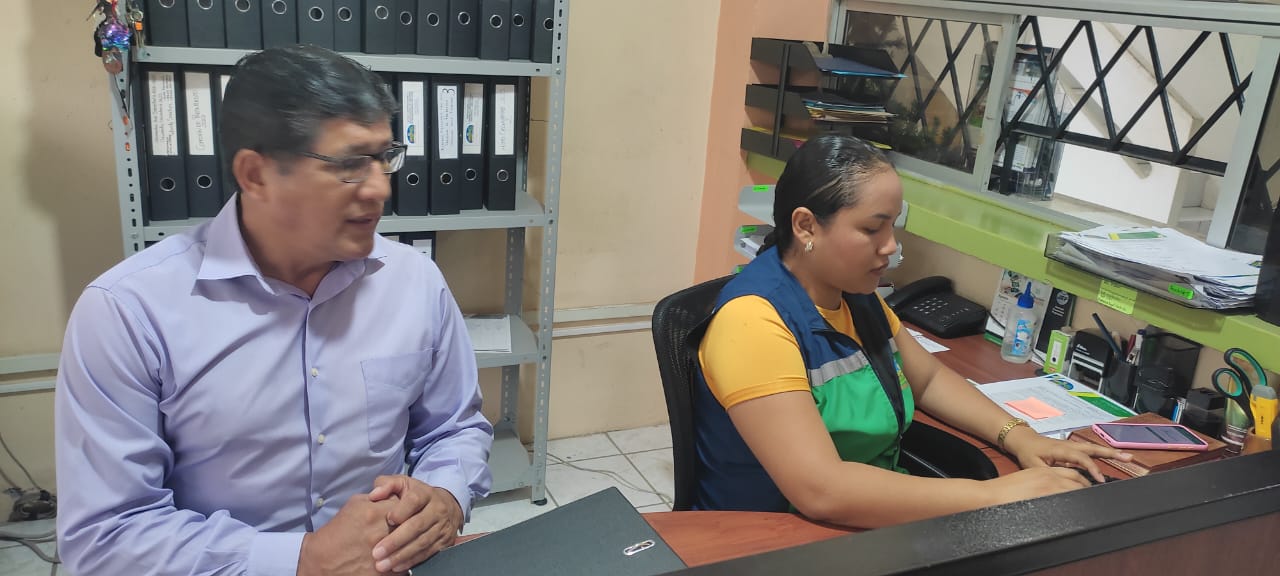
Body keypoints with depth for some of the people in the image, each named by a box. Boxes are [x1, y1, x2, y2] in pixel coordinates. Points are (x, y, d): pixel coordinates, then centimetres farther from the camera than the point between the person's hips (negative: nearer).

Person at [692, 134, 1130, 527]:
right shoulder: (754, 318, -23)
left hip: (869, 524, 7)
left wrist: (1017, 437, 1)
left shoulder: (857, 295, 2)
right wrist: (997, 494, -28)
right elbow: (821, 490, -31)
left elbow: (929, 379, 17)